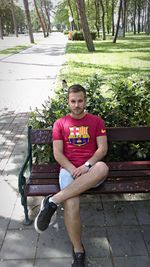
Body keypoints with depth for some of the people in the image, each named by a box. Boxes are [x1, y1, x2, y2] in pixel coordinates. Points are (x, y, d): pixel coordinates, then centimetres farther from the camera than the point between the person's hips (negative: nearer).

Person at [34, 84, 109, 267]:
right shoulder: (60, 124, 11)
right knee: (71, 204, -31)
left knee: (103, 168, -38)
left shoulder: (96, 121, 12)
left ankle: (53, 201, -33)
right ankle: (78, 251, -8)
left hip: (91, 170, 1)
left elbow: (102, 148, 2)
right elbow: (57, 153, 3)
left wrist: (86, 166, -15)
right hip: (69, 169, 0)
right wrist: (73, 170, -14)